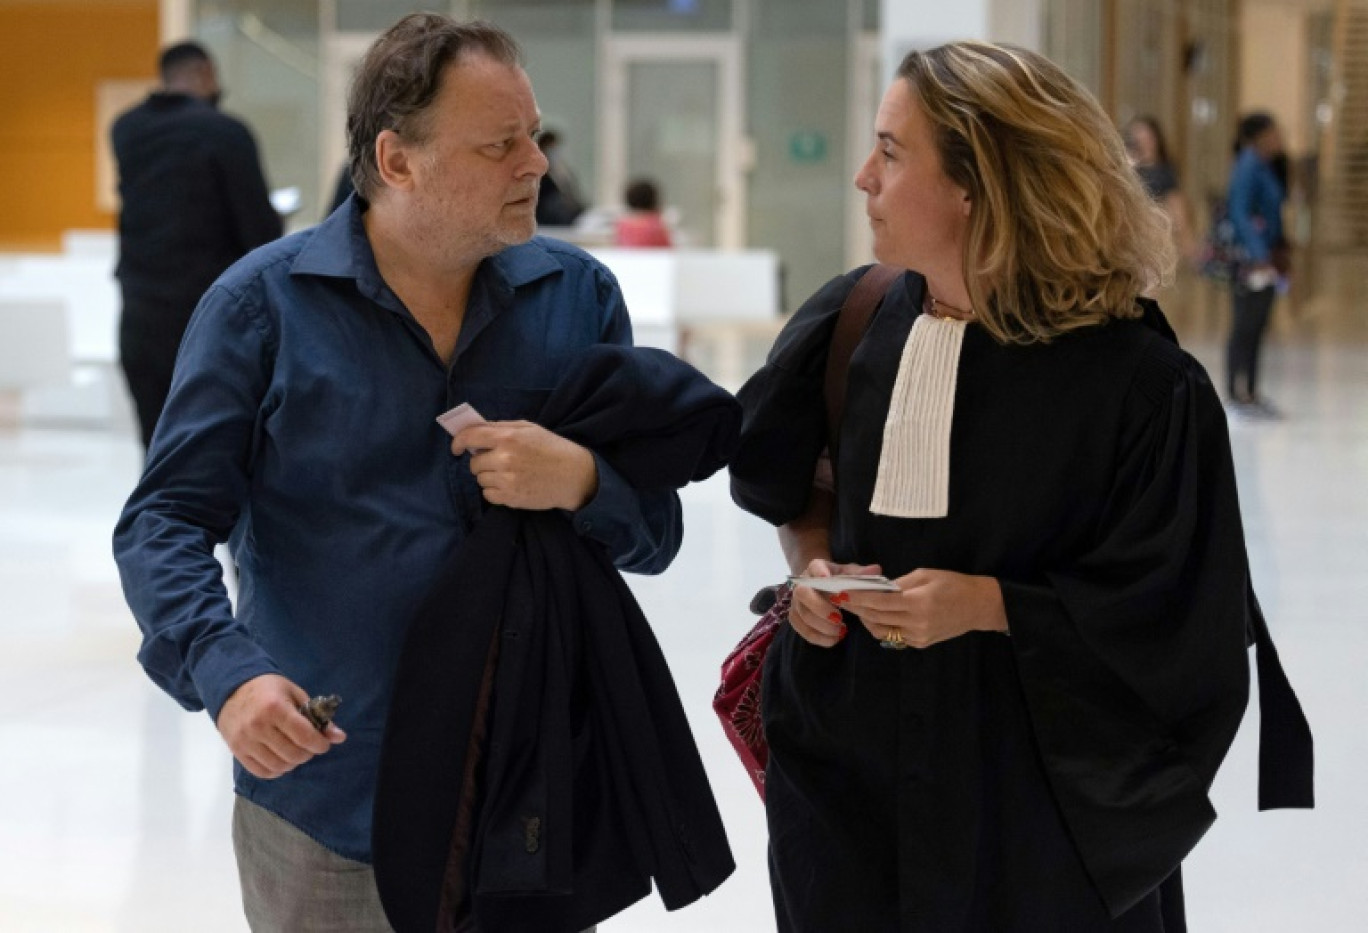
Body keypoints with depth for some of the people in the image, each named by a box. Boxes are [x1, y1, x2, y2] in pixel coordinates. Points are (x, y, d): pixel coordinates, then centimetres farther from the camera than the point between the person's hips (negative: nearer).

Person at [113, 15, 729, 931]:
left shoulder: (579, 295, 2)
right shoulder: (264, 303, -6)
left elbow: (655, 534, 4)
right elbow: (166, 521, -7)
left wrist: (581, 481, -18)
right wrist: (228, 674, -25)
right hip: (327, 799, -2)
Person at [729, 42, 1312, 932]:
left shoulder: (1138, 381, -17)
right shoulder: (850, 322, -3)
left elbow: (1173, 605, -13)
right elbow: (788, 483, 16)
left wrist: (988, 604, -21)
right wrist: (812, 563, -4)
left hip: (1040, 773, -4)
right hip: (855, 737, 4)